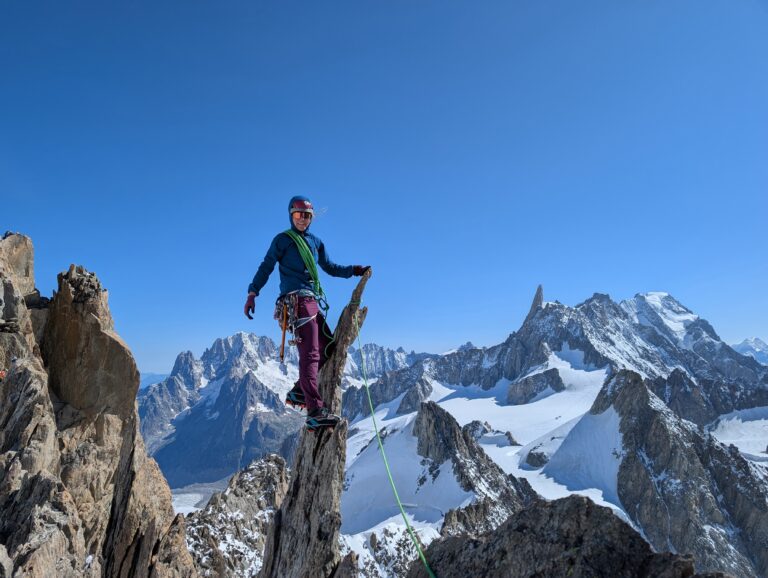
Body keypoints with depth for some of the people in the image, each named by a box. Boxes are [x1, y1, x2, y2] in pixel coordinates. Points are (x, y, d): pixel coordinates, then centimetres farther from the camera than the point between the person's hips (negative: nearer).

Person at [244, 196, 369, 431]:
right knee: (310, 354, -17)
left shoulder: (316, 242, 23)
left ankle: (299, 392, 16)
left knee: (328, 348, 7)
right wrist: (252, 293, -9)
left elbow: (330, 268, 28)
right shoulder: (283, 239, 5)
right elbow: (266, 267, 1)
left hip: (311, 301, 8)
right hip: (297, 300, -8)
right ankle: (315, 412, -21)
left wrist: (354, 270, 15)